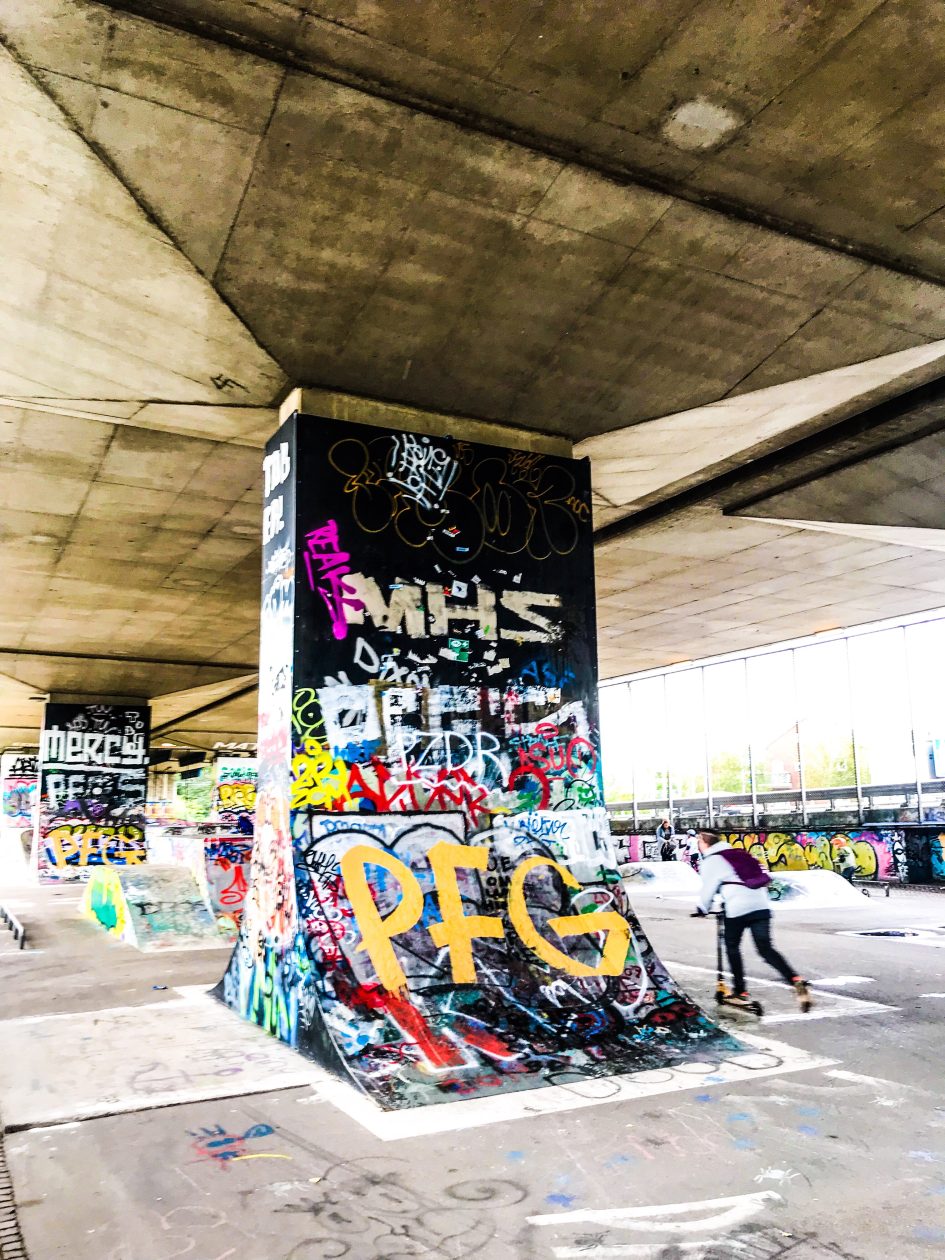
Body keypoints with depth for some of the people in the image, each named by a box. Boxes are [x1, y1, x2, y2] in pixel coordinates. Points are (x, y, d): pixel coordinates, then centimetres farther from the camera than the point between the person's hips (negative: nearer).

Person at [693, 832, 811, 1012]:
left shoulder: (711, 860, 5)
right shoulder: (738, 853, 24)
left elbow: (708, 888, 5)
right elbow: (762, 874, 24)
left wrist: (702, 909, 21)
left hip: (737, 909, -6)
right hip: (761, 905, 6)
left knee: (732, 948, 14)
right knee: (766, 949, 6)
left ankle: (740, 993, 12)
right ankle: (796, 981, -15)